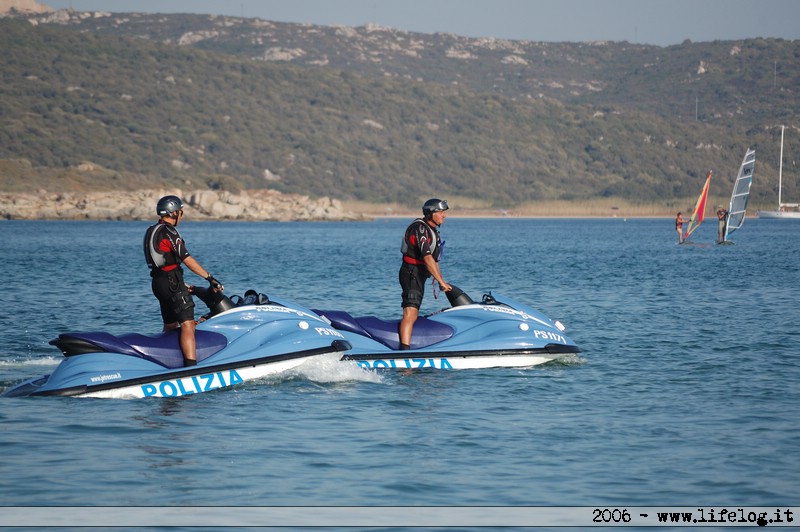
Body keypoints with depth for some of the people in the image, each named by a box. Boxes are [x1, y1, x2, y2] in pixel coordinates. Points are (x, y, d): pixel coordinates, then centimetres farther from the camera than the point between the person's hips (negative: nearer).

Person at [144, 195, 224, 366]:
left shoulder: (151, 232, 16)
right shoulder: (169, 232, -14)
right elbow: (187, 259, -19)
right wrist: (210, 278, -18)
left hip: (158, 282, 10)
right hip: (172, 283, -10)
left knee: (170, 326, 21)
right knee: (187, 325, -16)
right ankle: (191, 366, -27)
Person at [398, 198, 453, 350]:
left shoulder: (433, 230, 14)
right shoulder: (420, 228, -17)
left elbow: (434, 259, 22)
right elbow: (427, 258, -26)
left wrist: (441, 282, 20)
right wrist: (441, 282, -27)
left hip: (420, 275, 11)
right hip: (411, 273, -11)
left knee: (414, 314, 15)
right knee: (410, 313, -23)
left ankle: (405, 347, 21)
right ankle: (404, 350, -33)